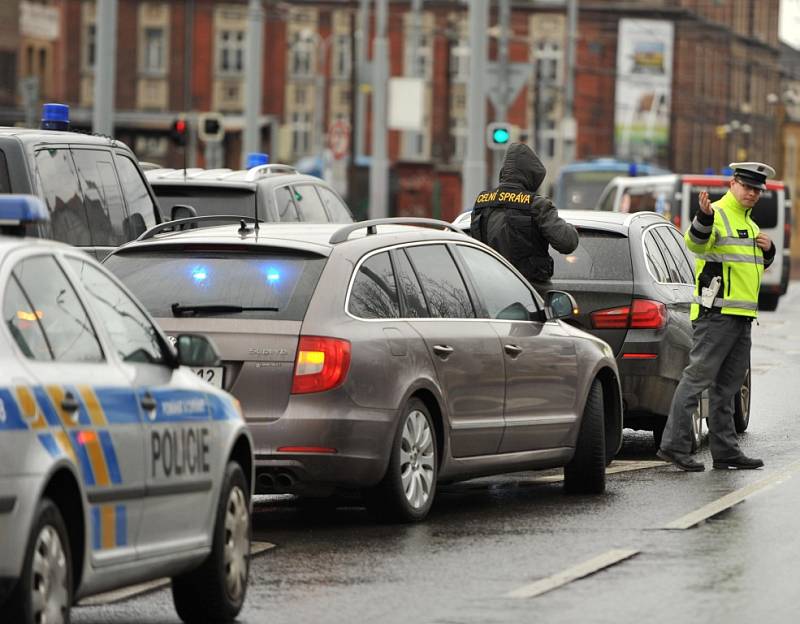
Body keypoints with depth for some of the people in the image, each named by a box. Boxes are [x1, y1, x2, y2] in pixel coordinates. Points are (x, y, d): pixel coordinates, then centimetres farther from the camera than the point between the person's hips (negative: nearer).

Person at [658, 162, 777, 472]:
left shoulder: (748, 222, 20)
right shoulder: (718, 216, -9)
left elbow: (759, 264, 32)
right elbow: (696, 242, -30)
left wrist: (767, 249, 10)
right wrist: (704, 217, -50)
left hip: (741, 316, 9)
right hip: (716, 313, -9)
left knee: (727, 384, 12)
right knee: (698, 376, -11)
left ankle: (725, 450, 16)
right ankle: (673, 445, -12)